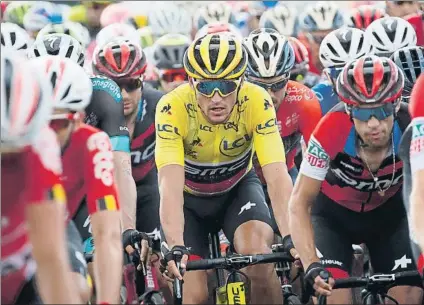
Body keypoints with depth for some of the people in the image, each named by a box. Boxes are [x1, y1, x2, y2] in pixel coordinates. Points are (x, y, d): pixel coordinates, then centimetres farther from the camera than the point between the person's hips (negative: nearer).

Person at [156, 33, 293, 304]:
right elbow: (170, 185, -40)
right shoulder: (173, 108, -32)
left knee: (258, 255, -28)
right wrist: (175, 247, -54)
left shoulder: (257, 103, -29)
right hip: (189, 198, 0)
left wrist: (291, 238, -49)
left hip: (238, 189, 0)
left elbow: (277, 176, -35)